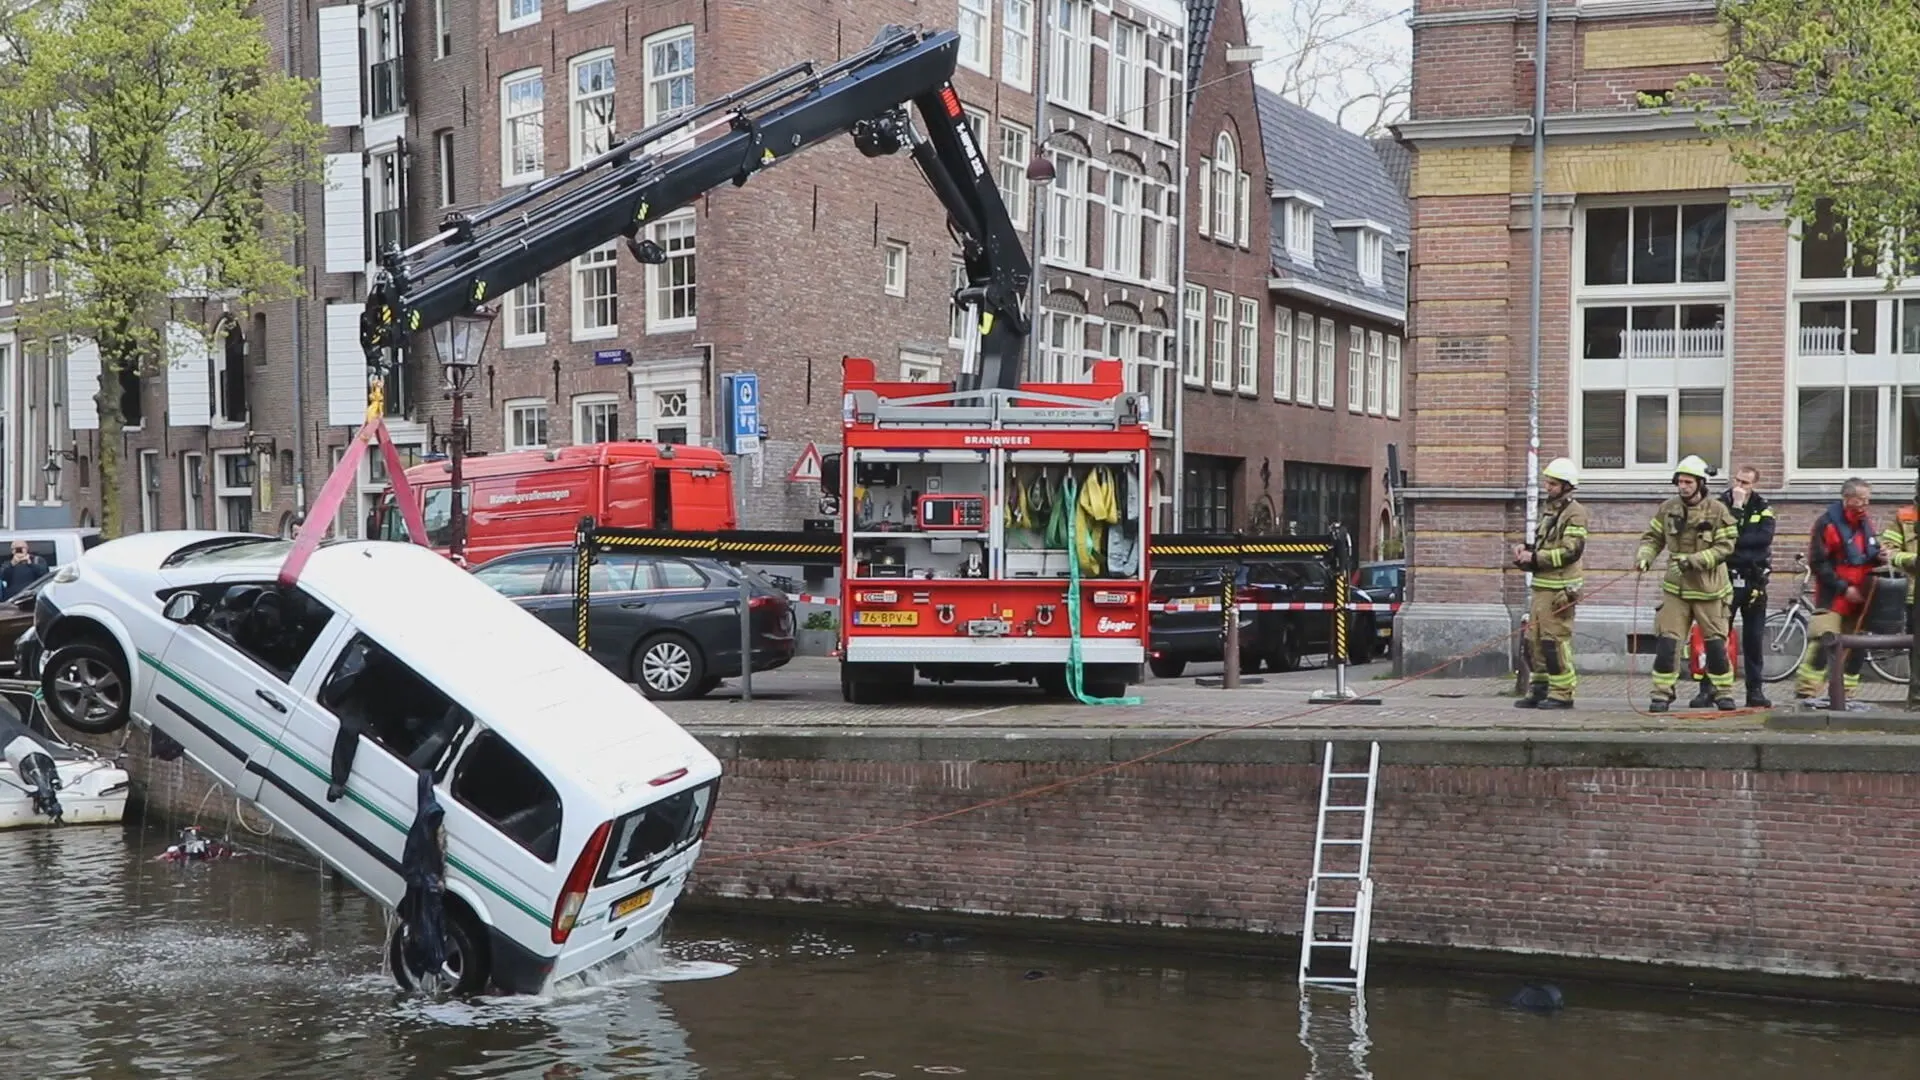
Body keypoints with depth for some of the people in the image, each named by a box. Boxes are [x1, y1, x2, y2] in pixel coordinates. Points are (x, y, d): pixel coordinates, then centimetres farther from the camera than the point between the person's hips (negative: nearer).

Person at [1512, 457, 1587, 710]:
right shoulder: (1548, 510, 18)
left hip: (1559, 589, -9)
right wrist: (1525, 549, 5)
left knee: (1555, 641, -7)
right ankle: (1539, 690, 17)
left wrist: (1534, 558, -17)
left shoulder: (1574, 513, -9)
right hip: (1541, 585, 9)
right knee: (1534, 640, 10)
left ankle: (1562, 693, -1)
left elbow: (1570, 551, -18)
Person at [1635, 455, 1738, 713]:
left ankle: (1723, 692, 20)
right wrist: (1644, 557, -8)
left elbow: (1725, 546, -12)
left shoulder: (1717, 511, -8)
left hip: (1708, 588, -2)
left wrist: (1694, 560, -22)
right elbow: (1652, 537, 11)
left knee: (1715, 643, 6)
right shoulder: (1668, 509, 2)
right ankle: (1662, 693, 2)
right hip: (1676, 587, 2)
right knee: (1666, 640, -5)